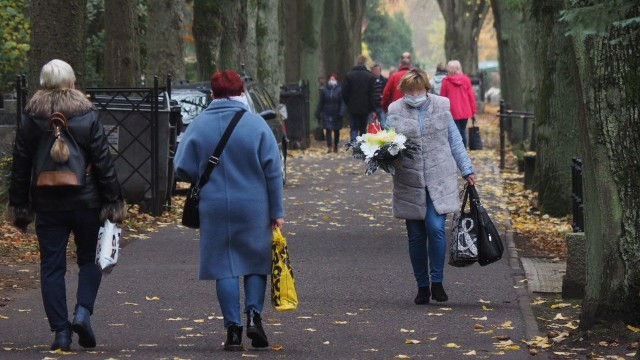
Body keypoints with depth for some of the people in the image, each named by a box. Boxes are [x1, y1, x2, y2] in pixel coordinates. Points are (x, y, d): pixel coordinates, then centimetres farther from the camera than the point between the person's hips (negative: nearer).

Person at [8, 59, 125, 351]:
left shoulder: (31, 119, 1)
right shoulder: (87, 116, -5)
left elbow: (20, 166, 4)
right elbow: (103, 163, -5)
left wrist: (18, 206, 11)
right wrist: (114, 202, 0)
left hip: (47, 204, 1)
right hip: (85, 203, -1)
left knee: (52, 266, 5)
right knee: (89, 260, 14)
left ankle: (61, 330, 0)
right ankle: (83, 311, -7)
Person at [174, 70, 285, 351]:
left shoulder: (198, 126, -3)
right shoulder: (256, 125, -5)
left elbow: (182, 170, -2)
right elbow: (273, 172, -4)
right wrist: (277, 212, 3)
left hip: (214, 209, 1)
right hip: (254, 209, 0)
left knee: (225, 267, 7)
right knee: (256, 263, 14)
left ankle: (233, 329, 3)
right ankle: (253, 313, -5)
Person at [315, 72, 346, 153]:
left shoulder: (339, 90, -5)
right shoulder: (324, 90, 1)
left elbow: (342, 102, -6)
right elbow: (320, 103, 5)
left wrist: (341, 112, -15)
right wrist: (318, 113, 4)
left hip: (336, 114, -1)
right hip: (327, 113, 1)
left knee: (336, 130, 11)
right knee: (328, 130, -9)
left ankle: (335, 146, 25)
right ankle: (329, 146, -12)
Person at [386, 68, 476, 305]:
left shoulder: (441, 107, 5)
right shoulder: (395, 111, 3)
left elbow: (454, 141, 11)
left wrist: (467, 170, 10)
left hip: (439, 180, -1)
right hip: (409, 183, 1)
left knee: (435, 228, -15)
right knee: (416, 235, 5)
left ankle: (437, 282, -5)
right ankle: (422, 286, 15)